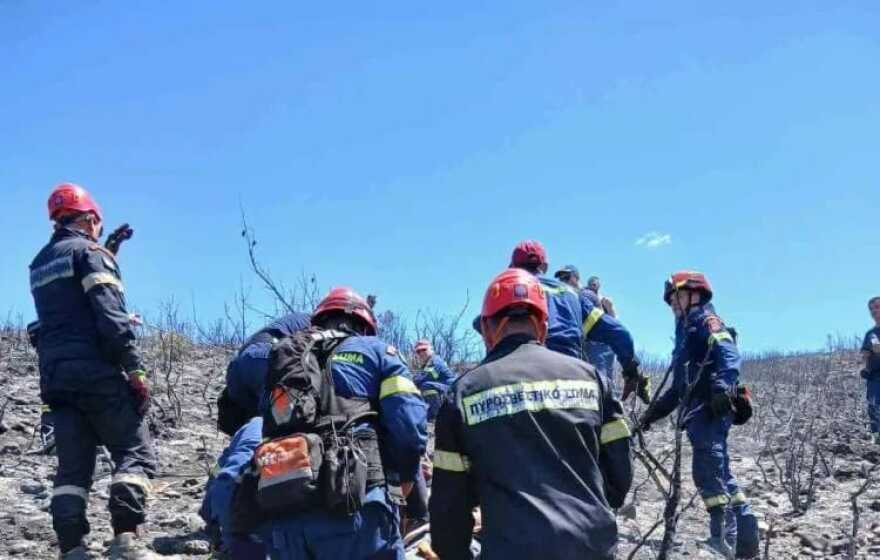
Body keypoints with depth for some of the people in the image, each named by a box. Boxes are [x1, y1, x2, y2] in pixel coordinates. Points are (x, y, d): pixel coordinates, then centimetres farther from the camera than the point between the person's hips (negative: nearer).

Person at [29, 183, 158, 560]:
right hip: (96, 373, -7)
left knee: (72, 466, 7)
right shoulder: (89, 251, -3)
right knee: (136, 453, -4)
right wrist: (135, 368, -16)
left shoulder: (39, 264, 20)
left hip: (54, 376, 7)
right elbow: (110, 314, -14)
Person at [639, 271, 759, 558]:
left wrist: (722, 387, -33)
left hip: (709, 410, -9)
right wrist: (655, 411, 32)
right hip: (698, 412, 9)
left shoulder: (707, 322, 2)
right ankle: (743, 533, 12)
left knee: (708, 472, -17)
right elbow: (679, 386, 34)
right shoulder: (685, 333, 29)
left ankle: (723, 533, -20)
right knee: (719, 473, 8)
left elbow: (730, 356, -18)